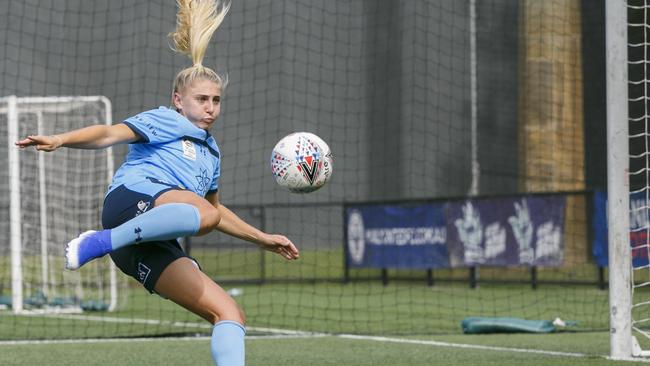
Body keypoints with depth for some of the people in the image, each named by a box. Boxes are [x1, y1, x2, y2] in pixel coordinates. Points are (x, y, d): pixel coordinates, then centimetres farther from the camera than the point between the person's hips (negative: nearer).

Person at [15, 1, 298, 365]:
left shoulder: (211, 152, 35)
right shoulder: (165, 121, 11)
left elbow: (216, 209, 49)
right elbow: (111, 134, -5)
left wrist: (263, 239, 46)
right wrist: (61, 140, -23)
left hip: (151, 244, 7)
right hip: (131, 199, -7)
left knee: (230, 313, -7)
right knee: (203, 213, -40)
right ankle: (98, 243, -30)